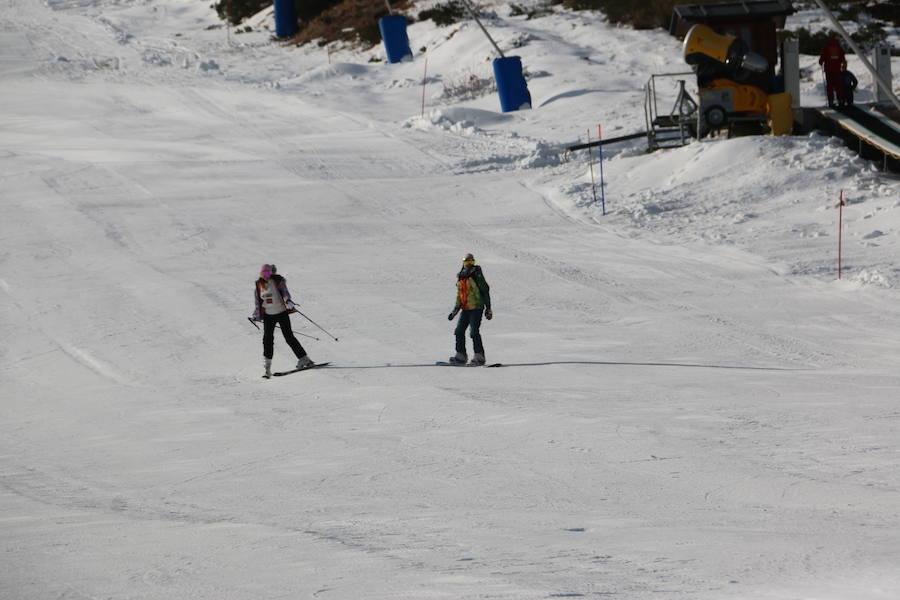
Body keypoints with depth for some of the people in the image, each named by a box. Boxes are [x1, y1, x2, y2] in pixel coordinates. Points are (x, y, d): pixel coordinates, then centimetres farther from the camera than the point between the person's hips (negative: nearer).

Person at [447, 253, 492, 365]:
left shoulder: (477, 275, -8)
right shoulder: (460, 278, 13)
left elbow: (485, 291, -8)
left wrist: (488, 308, -11)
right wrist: (455, 310, 20)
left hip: (476, 308, -7)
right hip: (465, 309, 7)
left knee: (474, 332, -14)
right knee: (459, 331, 3)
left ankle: (479, 356, -10)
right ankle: (460, 356, 10)